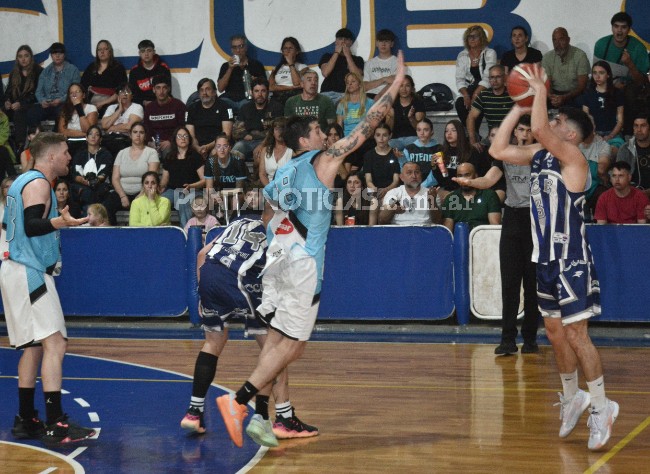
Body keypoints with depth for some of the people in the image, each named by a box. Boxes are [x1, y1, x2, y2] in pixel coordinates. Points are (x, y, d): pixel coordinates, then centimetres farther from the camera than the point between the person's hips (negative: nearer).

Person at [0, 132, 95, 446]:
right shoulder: (38, 183, -13)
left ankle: (25, 421, 19)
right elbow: (31, 226, -24)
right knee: (54, 344, -15)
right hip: (29, 273, -11)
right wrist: (60, 222, -40)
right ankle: (56, 426, -20)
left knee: (34, 346, 15)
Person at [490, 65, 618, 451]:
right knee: (555, 333, 15)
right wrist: (518, 107, 7)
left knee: (576, 334, -7)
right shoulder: (540, 155, 10)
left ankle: (600, 407, 1)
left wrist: (541, 92, -15)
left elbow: (539, 128, -30)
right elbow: (498, 150, 11)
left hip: (571, 262, -8)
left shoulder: (572, 157, -14)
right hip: (548, 260, 9)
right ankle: (572, 399, 30)